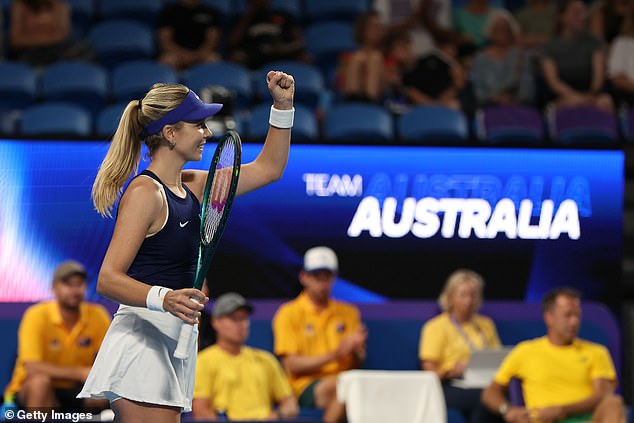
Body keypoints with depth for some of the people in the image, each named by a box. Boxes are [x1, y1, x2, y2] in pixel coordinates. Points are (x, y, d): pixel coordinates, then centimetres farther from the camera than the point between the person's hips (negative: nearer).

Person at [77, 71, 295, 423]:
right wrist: (164, 298, -34)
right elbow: (108, 279, -17)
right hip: (142, 340, -9)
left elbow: (267, 168, 26)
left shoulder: (191, 186, 15)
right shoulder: (145, 192, -11)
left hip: (174, 345, 9)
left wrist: (282, 106, 17)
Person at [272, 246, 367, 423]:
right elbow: (292, 364, -3)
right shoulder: (289, 314, 7)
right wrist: (334, 355, -11)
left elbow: (357, 365, 17)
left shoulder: (348, 312, 20)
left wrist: (355, 350, -7)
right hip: (306, 386, -4)